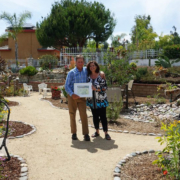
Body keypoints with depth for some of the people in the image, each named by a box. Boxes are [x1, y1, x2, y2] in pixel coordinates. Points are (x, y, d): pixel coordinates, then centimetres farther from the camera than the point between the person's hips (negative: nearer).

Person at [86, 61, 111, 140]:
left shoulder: (101, 76, -7)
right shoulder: (88, 76, 5)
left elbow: (105, 87, -10)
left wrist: (96, 88, -20)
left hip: (101, 100, -4)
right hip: (92, 100, 4)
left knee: (103, 116, -3)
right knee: (95, 116, 12)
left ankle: (106, 133, 4)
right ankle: (97, 131, 25)